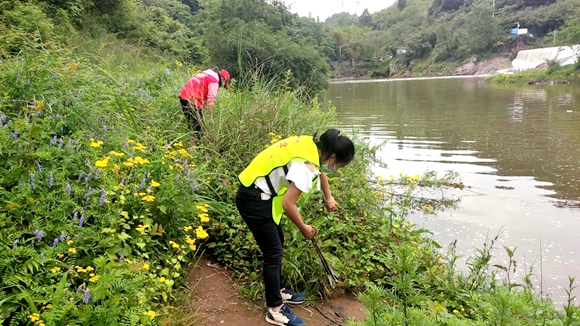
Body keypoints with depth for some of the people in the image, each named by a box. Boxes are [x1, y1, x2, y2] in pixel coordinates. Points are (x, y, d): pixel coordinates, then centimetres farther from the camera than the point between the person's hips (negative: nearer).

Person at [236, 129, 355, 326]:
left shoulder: (312, 146, 5)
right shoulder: (306, 166, -25)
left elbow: (320, 171, 27)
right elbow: (288, 204, -23)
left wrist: (329, 199, 42)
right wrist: (303, 228, -5)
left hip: (258, 193, 10)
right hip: (254, 199, -10)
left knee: (277, 243, 21)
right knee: (273, 252, -2)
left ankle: (279, 291, 37)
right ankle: (275, 310, 11)